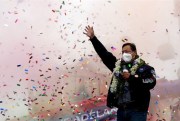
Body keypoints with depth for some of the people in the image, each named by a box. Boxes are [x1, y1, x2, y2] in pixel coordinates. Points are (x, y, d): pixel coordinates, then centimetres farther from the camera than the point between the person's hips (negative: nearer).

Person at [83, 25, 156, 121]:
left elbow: (150, 83, -18)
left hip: (137, 110, -5)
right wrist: (93, 38, 11)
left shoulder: (145, 68, -2)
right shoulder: (117, 65, 13)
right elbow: (104, 53, 14)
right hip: (121, 110, 5)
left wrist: (131, 78, -18)